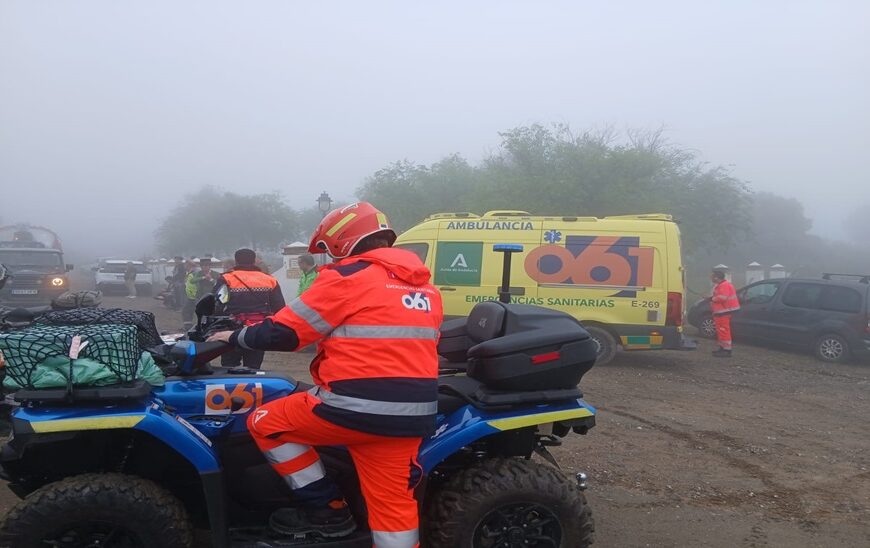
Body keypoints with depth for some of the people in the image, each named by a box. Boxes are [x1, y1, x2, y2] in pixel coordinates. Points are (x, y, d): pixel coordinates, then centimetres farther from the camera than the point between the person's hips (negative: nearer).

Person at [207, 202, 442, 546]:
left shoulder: (348, 277, -6)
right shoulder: (424, 287, 15)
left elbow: (283, 332, -3)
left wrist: (235, 337, 14)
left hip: (355, 408, -7)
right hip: (411, 415, 7)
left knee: (265, 424, 12)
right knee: (394, 504, 11)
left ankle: (326, 509, 14)